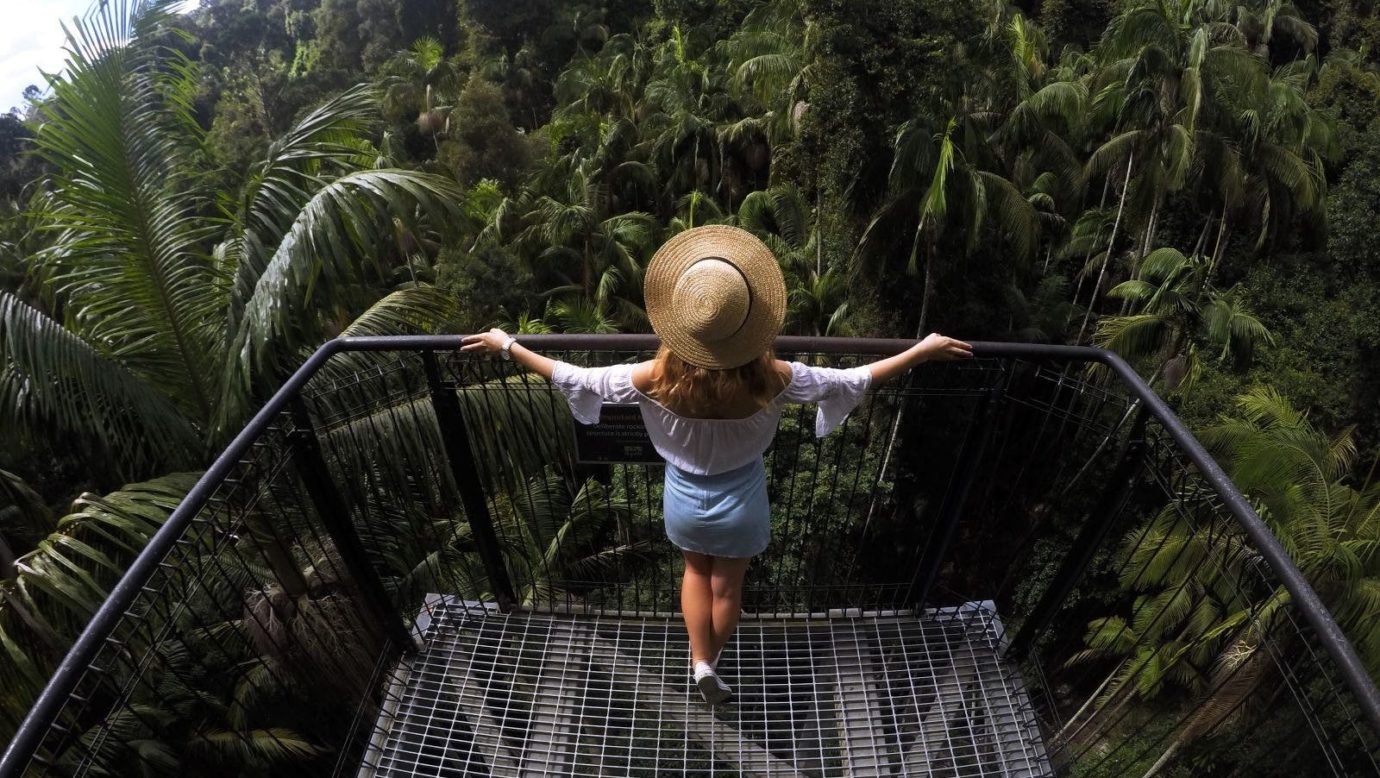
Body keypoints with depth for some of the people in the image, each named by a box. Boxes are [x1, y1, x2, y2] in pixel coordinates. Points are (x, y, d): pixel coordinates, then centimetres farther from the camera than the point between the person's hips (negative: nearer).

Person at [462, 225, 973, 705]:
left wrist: (507, 346, -6)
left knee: (696, 571, 33)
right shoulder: (769, 380, -31)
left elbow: (576, 379, -19)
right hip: (740, 506, 0)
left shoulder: (658, 379, -30)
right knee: (727, 587, 27)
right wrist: (923, 351, -6)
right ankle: (710, 659, 52)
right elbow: (850, 380, -18)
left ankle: (701, 662, 41)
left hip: (685, 502, 1)